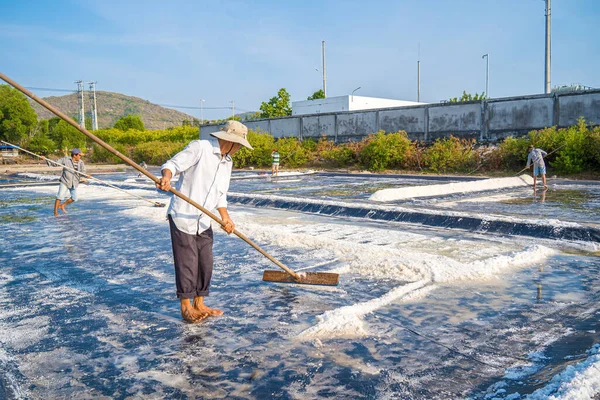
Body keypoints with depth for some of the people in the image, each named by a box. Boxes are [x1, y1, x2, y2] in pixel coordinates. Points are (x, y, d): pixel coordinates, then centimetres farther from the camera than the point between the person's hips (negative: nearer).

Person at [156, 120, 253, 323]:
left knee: (205, 263, 11)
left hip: (204, 221, 8)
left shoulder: (227, 162, 12)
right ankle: (186, 307, 15)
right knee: (187, 263, 0)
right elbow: (172, 164, -16)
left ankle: (199, 304, 25)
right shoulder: (199, 148, -12)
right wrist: (166, 177, -37)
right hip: (183, 216, -7)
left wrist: (225, 217, -1)